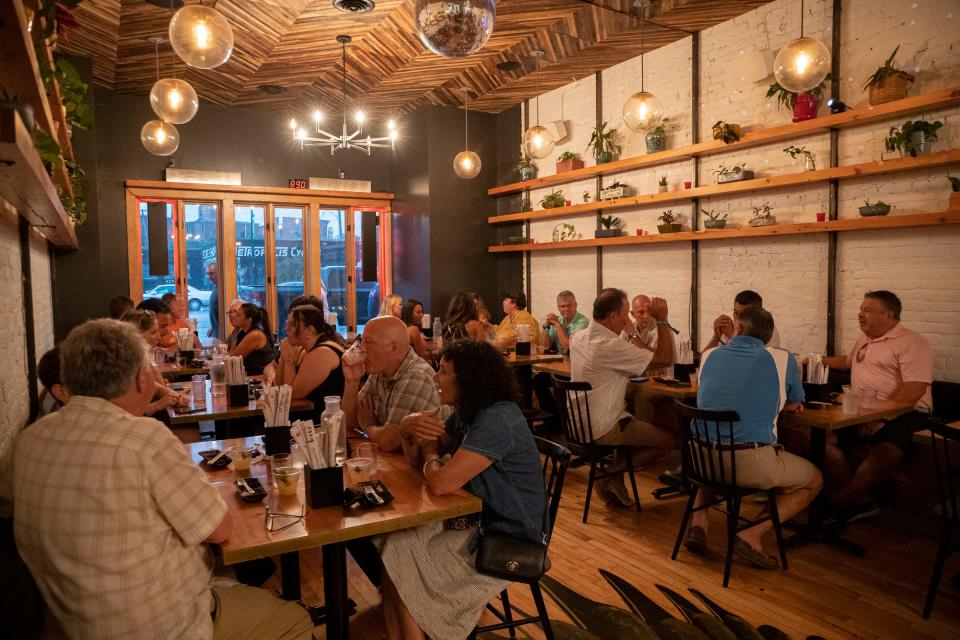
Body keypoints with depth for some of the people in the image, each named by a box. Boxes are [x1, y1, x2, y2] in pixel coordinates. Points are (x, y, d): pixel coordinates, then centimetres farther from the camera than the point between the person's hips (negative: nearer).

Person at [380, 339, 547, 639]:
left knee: (399, 556, -5)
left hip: (506, 541, -9)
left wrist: (431, 454, -8)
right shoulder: (468, 412, 4)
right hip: (477, 519, 9)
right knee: (393, 539, -1)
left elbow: (440, 483, -31)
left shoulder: (497, 420, -26)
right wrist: (411, 426, -11)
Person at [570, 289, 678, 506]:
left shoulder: (578, 337, 2)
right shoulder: (611, 346, -25)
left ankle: (613, 470, 14)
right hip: (603, 431, -9)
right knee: (673, 439, 1)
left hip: (581, 424, 9)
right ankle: (613, 474, 3)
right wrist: (662, 319, -11)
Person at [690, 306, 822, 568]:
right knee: (814, 480, 22)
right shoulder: (782, 359, 5)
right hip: (753, 463, -4)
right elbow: (795, 403, 21)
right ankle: (753, 535, 4)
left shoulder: (709, 356, 13)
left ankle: (698, 523, 18)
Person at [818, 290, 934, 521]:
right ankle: (860, 500, -15)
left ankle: (838, 503, -25)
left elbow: (915, 389, -18)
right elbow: (849, 361, 45)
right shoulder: (864, 340, 21)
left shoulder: (911, 343, -5)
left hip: (902, 412, -8)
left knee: (886, 452, -36)